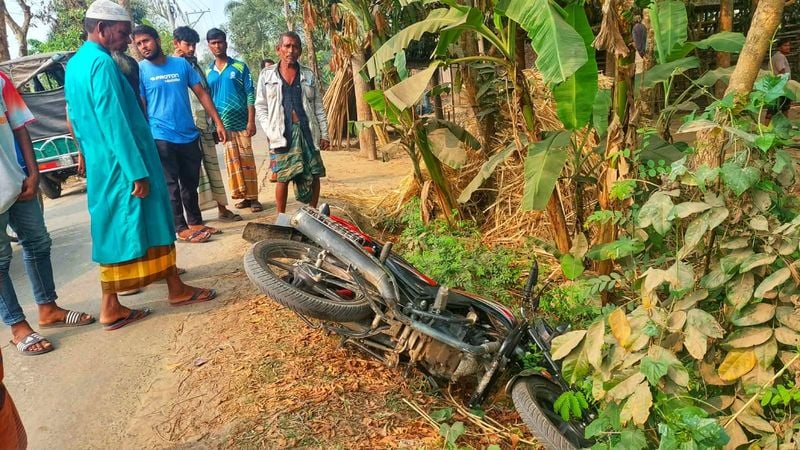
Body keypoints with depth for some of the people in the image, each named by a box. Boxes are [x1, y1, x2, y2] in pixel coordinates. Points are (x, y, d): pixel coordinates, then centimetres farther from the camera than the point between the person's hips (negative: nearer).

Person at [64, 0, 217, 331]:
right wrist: (138, 173, -21)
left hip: (101, 166, 9)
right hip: (122, 165, -9)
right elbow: (115, 124, -22)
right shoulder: (101, 63, -17)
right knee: (152, 227, 3)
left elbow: (76, 119, 21)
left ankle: (111, 307, 16)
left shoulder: (74, 64, 14)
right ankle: (176, 289, 17)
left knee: (113, 232, 12)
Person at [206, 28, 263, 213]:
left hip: (241, 122, -3)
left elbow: (250, 95, -3)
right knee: (232, 162, 6)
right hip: (222, 125, 3)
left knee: (247, 161, -1)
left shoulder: (240, 66, 0)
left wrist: (251, 121, -11)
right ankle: (244, 196, 13)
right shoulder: (208, 72, 10)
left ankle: (253, 197, 3)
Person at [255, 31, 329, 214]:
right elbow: (260, 106, 7)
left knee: (314, 175, 2)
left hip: (308, 130, 2)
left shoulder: (308, 75, 12)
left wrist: (324, 133, 6)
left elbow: (318, 106, 12)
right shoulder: (267, 74, 7)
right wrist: (270, 132, -4)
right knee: (283, 177, -3)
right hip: (283, 132, -2)